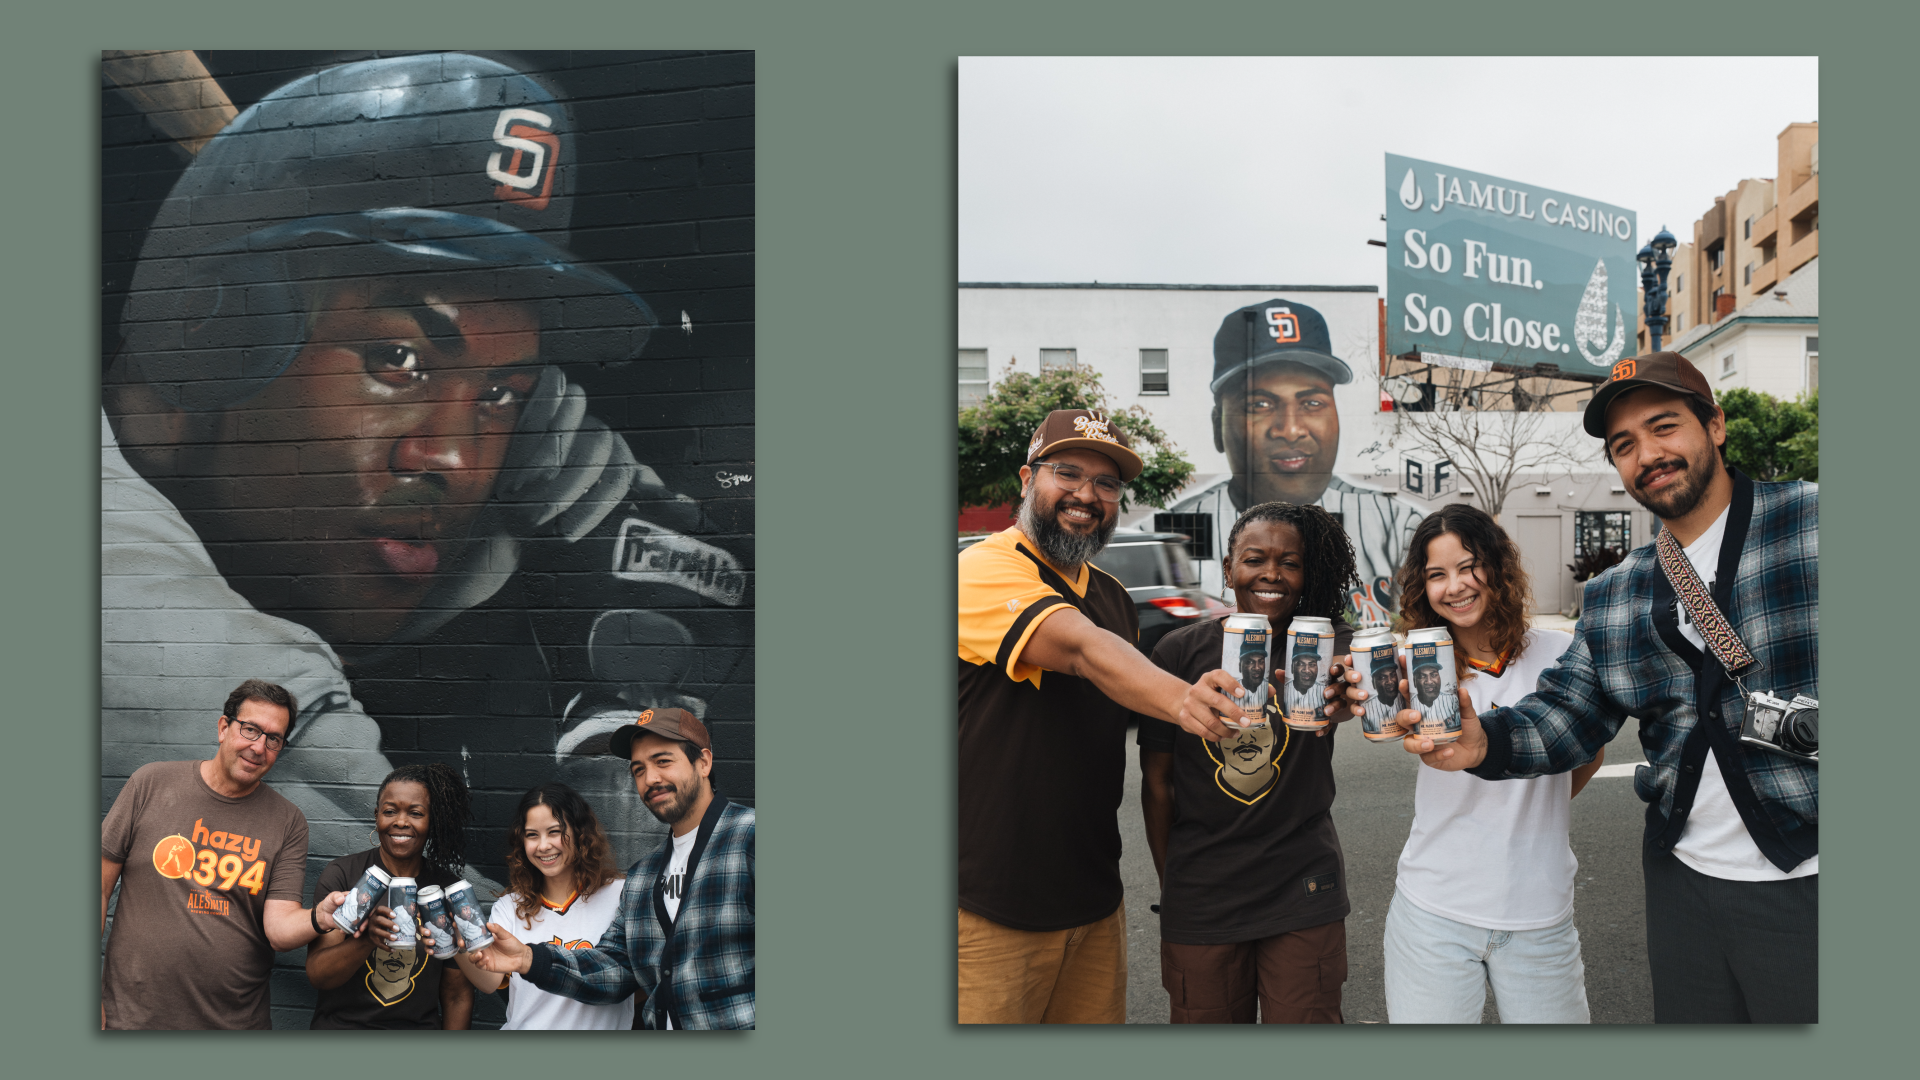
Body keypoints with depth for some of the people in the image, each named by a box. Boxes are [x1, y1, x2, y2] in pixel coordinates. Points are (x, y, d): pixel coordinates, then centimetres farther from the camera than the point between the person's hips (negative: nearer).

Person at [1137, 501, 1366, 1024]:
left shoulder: (1326, 645, -6)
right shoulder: (1180, 652, -5)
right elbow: (1157, 780, 2)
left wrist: (1344, 695, -55)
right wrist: (1170, 883, 5)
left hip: (1303, 892, 0)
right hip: (1200, 899, 1)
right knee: (1207, 1021, 14)